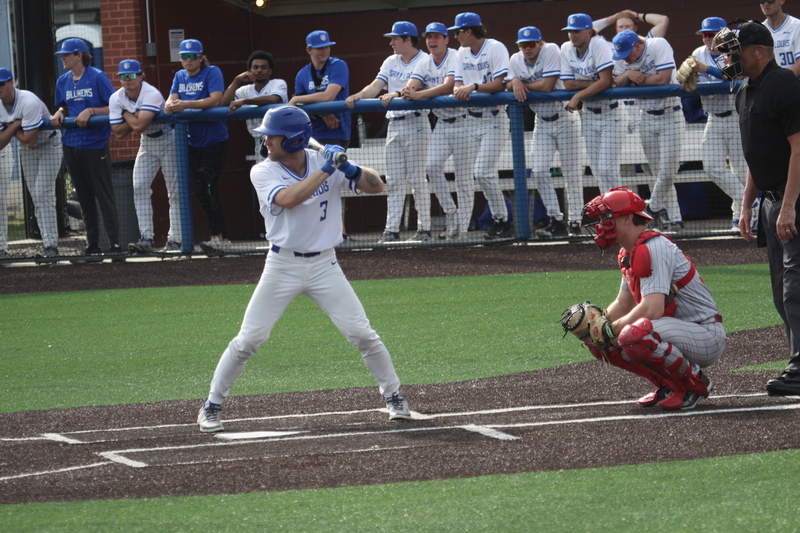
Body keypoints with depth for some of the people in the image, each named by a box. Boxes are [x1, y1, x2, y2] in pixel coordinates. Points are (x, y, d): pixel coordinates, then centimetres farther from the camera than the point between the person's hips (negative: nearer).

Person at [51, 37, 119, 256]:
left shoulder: (97, 77, -9)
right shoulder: (63, 81, 8)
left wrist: (90, 111, -19)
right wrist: (59, 114, -2)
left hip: (95, 145, -6)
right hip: (71, 145, 6)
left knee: (104, 195, -6)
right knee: (84, 196, 10)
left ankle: (114, 243, -5)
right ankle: (92, 243, 16)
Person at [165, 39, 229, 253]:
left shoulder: (212, 73, -6)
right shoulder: (180, 76, 13)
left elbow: (216, 99, -19)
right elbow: (172, 99, 3)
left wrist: (185, 104, -28)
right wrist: (170, 106, -22)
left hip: (215, 140, -7)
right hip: (194, 142, 7)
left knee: (206, 188, -16)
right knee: (202, 193, 6)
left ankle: (219, 237, -17)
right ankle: (220, 237, 13)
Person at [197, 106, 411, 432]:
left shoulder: (324, 162, -2)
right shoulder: (263, 173, -6)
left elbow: (376, 186, -5)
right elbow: (287, 199, -26)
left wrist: (351, 169, -24)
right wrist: (326, 170, -26)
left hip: (324, 265, 1)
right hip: (282, 267, -1)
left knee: (361, 334, -4)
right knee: (248, 340, -4)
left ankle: (393, 395, 15)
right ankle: (212, 406, 8)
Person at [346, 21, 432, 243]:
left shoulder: (424, 62, -5)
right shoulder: (391, 62, 16)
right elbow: (376, 86, 5)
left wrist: (396, 94, -38)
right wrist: (357, 97, -12)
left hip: (415, 122, -7)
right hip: (394, 123, 7)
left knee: (417, 178, -5)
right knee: (394, 181, 4)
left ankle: (424, 228, 0)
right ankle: (392, 230, 3)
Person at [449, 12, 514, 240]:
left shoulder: (495, 48, -9)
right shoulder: (462, 54, 13)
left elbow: (500, 84, -17)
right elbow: (458, 83, 9)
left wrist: (474, 87, -28)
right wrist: (458, 90, -15)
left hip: (493, 117, -8)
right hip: (470, 117, 8)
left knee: (484, 172, -15)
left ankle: (502, 221, -6)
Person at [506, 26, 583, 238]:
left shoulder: (551, 51, -17)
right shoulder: (516, 60, 1)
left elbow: (547, 86, -24)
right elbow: (508, 87, -1)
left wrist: (523, 85, -13)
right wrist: (515, 82, -22)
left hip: (565, 119, -5)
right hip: (542, 123, 5)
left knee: (572, 173, -2)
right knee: (539, 171, -7)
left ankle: (575, 221, 4)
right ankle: (556, 221, -2)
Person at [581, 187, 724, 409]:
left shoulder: (652, 248, -20)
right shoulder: (628, 253, 12)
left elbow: (653, 309, -29)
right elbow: (623, 305, 21)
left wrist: (611, 329, -18)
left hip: (707, 336, -10)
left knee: (634, 335, -36)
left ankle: (695, 382, -13)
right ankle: (669, 385, 11)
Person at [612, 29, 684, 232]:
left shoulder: (658, 46, -14)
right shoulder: (621, 58, 3)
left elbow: (663, 78, -22)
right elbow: (616, 82, -1)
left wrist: (639, 80, -10)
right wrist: (628, 74, -20)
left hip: (670, 116, -5)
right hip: (646, 119, 5)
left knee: (667, 173, -11)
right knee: (660, 173, 3)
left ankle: (654, 207, 10)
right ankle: (674, 219, 8)